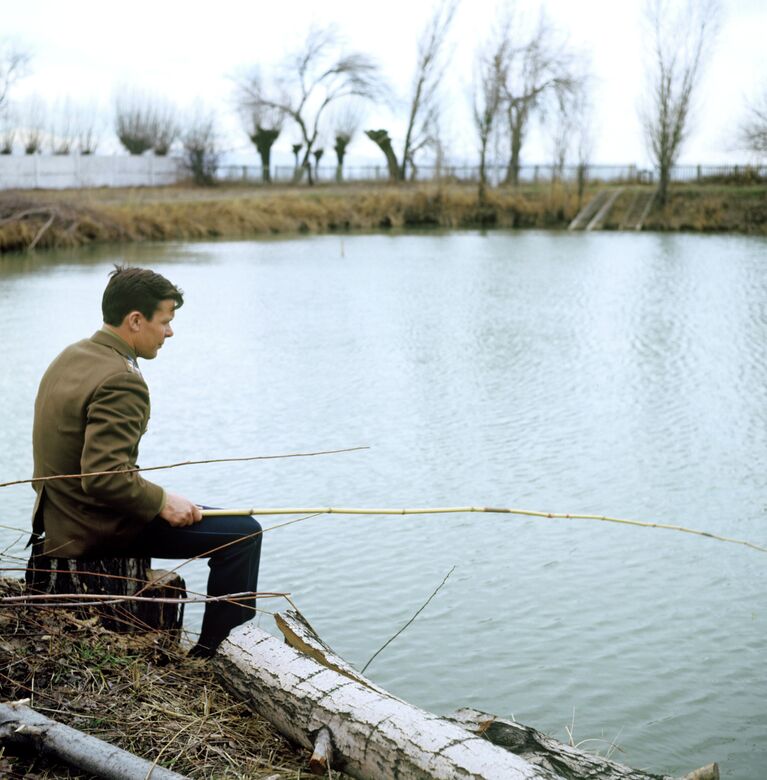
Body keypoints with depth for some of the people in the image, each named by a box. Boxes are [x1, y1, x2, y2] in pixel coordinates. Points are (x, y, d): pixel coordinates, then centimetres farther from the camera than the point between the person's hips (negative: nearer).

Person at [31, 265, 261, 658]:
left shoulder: (70, 357, 7)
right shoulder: (120, 381, -24)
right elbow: (104, 477, -31)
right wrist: (161, 501, -16)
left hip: (61, 521, 10)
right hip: (100, 531, -10)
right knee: (243, 532, -9)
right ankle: (210, 654, 1)